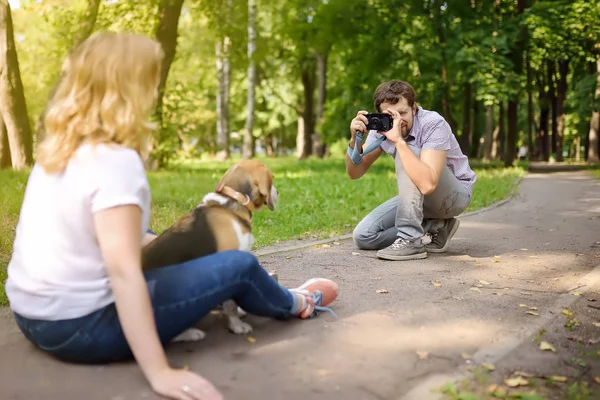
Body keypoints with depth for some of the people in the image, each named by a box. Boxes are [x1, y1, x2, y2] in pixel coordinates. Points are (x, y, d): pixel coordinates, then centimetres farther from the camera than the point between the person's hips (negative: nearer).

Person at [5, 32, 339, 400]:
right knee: (239, 265, 0)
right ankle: (295, 306, 31)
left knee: (148, 242, 29)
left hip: (33, 314, 9)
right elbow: (123, 269, -30)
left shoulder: (59, 149, 3)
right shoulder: (116, 160, -23)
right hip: (80, 325, -9)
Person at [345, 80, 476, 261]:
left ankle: (411, 240, -27)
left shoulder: (434, 124, -29)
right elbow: (355, 173, -8)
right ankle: (436, 228, 3)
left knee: (407, 153, -32)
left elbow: (427, 184, -43)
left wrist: (398, 140, -45)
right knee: (363, 236, -8)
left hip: (455, 193, -6)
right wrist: (354, 139, -26)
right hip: (417, 196, 6)